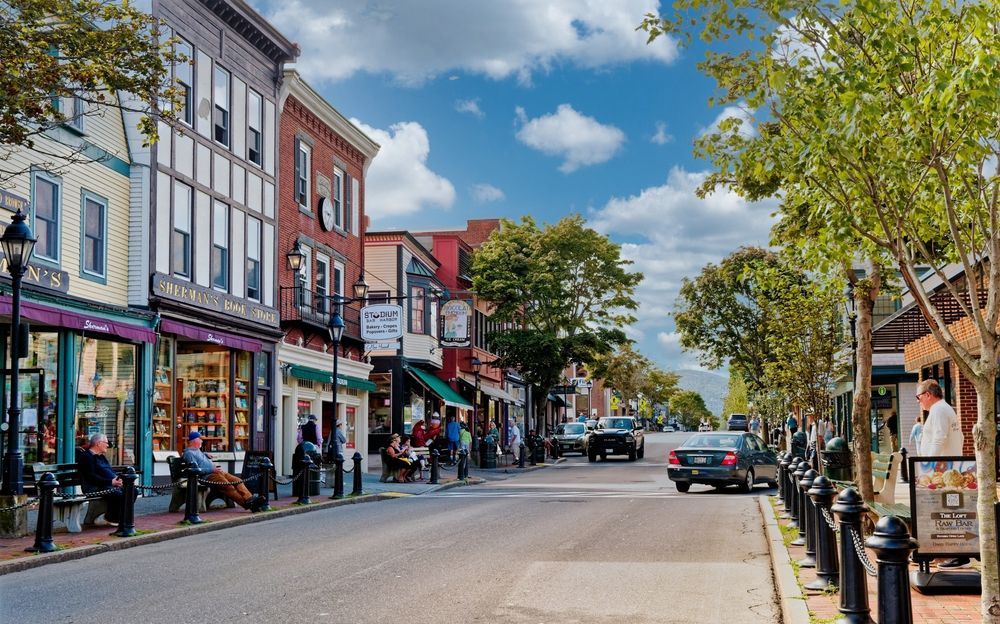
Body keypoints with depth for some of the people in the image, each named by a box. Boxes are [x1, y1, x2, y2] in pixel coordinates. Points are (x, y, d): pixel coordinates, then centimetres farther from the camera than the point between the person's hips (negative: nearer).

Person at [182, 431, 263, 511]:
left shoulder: (197, 450, 27)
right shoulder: (189, 453, -3)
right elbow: (196, 470, -13)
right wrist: (212, 470, -14)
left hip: (215, 472, 10)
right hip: (207, 476, -10)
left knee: (238, 481, -10)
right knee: (228, 486, -29)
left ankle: (249, 498, -28)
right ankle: (246, 504, -36)